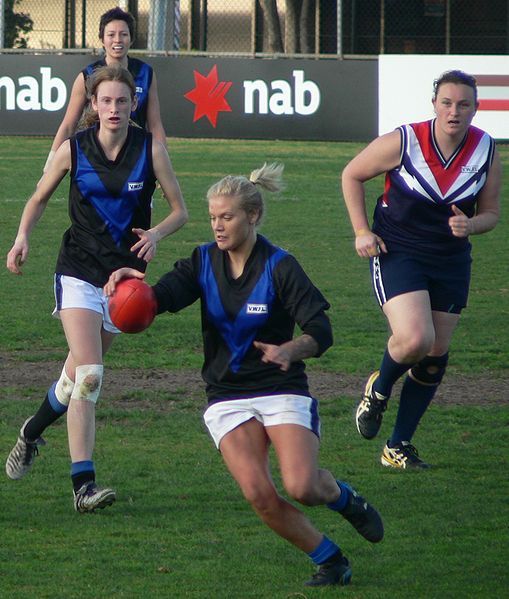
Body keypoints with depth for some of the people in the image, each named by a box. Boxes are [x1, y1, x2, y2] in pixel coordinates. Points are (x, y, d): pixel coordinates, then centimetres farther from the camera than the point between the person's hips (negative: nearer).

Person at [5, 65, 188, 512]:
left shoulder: (150, 149, -4)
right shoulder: (73, 150, -3)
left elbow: (180, 211, 2)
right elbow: (39, 199, 12)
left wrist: (156, 233, -18)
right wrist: (23, 237, -5)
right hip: (78, 270, -2)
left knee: (78, 377, 10)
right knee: (89, 375, -18)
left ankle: (32, 433, 41)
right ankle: (83, 484, -19)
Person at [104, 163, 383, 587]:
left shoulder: (279, 267, -9)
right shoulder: (204, 262, 2)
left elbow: (321, 330, -15)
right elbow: (162, 297, -14)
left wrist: (289, 351, -37)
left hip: (282, 390, -3)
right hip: (228, 398, 3)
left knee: (302, 487, -23)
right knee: (259, 494, -17)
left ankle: (345, 499, 14)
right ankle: (330, 561, 3)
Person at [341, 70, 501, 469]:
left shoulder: (486, 151, -6)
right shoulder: (403, 143, -15)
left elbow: (491, 212, 6)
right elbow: (352, 175, 0)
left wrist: (470, 225, -17)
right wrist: (362, 232, -6)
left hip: (451, 261, 4)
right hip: (397, 254, -4)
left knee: (435, 354, 6)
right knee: (414, 340, -23)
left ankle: (399, 446, 20)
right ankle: (378, 391, 11)